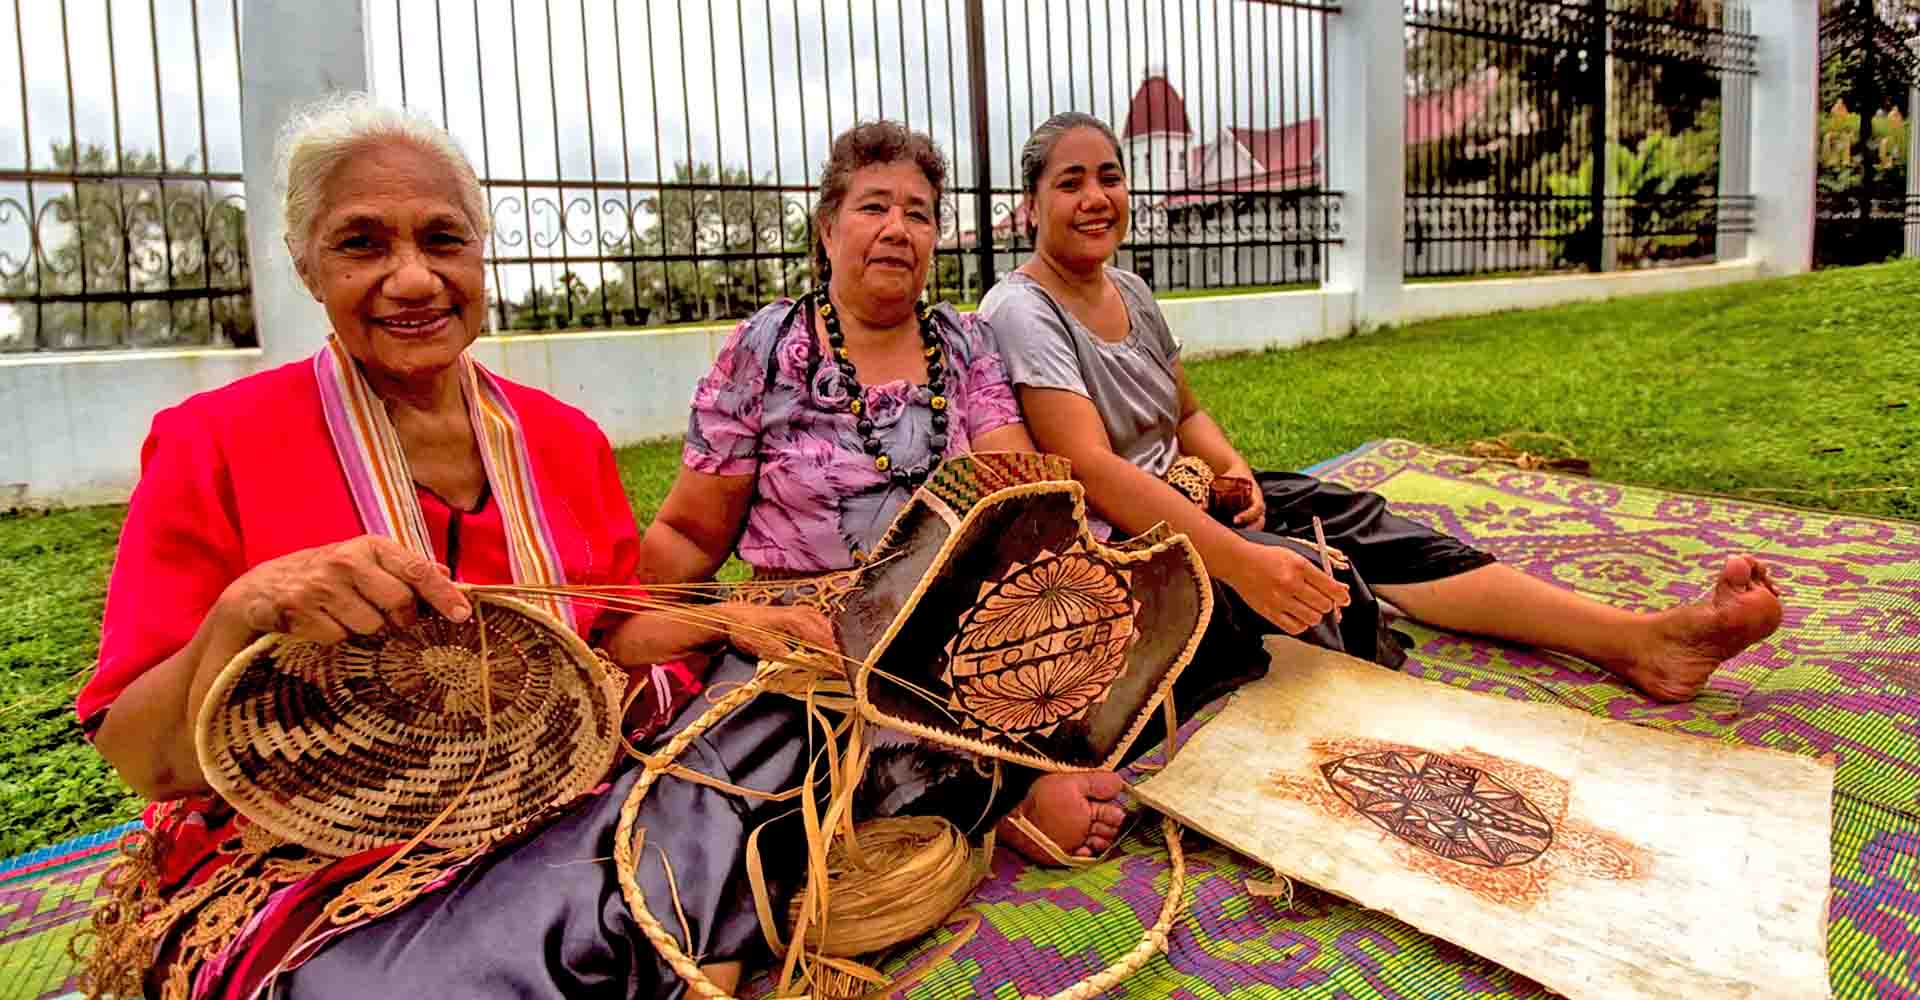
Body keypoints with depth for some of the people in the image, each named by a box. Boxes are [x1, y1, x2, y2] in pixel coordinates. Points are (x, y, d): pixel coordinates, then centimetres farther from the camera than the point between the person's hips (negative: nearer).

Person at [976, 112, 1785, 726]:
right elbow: (1094, 469, -28)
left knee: (1359, 526, -13)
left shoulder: (1130, 293, 10)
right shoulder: (1022, 313, -16)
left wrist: (1229, 465, -5)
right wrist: (1238, 560, -38)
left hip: (1176, 497, 7)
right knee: (1300, 577, -30)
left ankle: (1645, 638, -22)